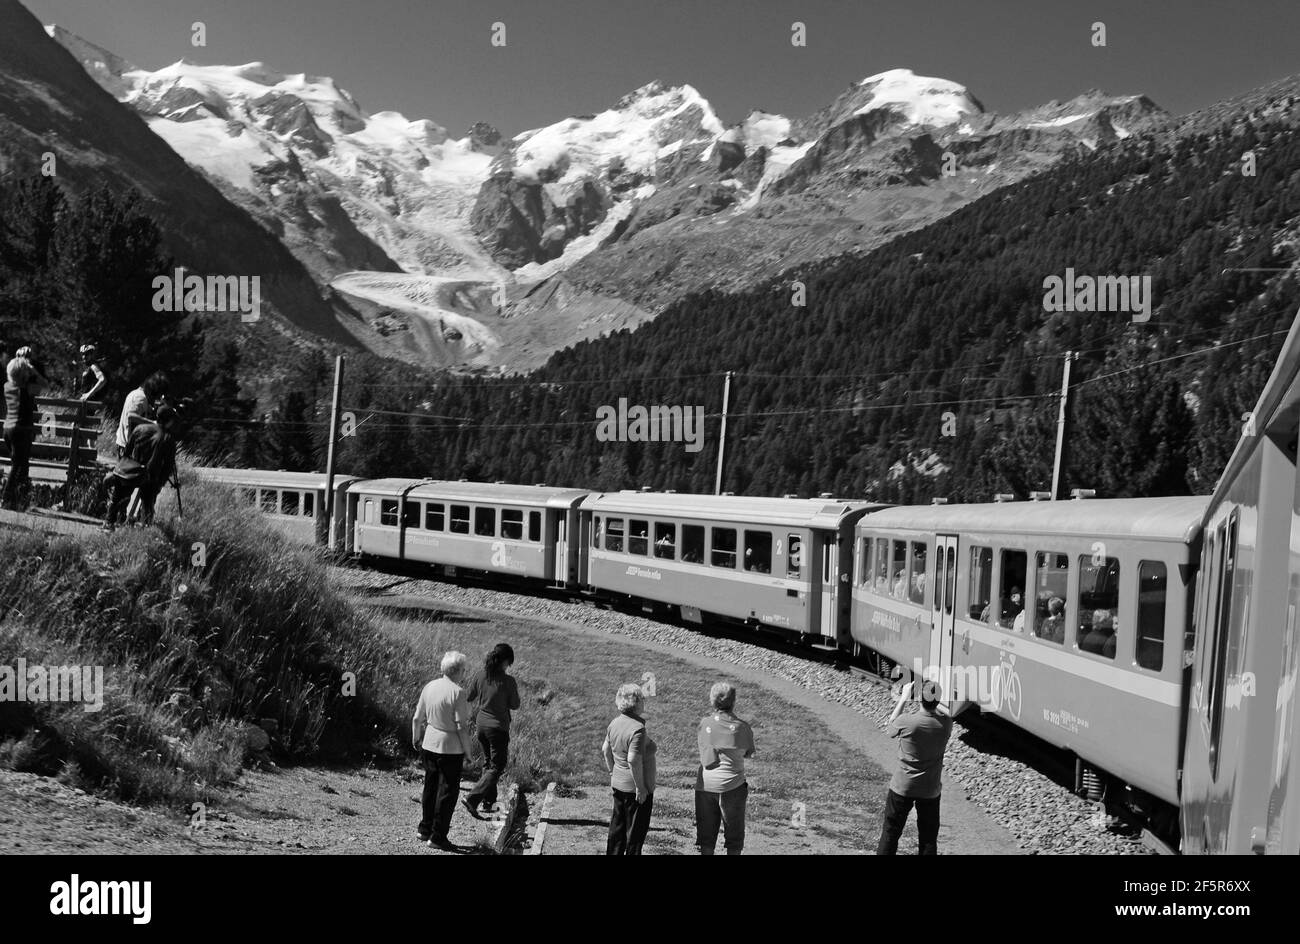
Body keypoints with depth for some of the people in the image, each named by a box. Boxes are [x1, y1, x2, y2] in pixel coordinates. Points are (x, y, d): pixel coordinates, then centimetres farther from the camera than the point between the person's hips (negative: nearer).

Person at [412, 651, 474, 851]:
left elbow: (418, 718, 9)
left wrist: (416, 738, 24)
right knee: (447, 791, 4)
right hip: (450, 748, -7)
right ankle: (438, 837, 8)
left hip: (429, 744, 7)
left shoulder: (429, 687, 1)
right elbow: (461, 726, -17)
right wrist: (467, 750, -6)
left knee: (430, 787, 20)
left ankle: (425, 829, 29)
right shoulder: (457, 692, -18)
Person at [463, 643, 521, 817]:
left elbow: (467, 697, 6)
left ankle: (488, 801, 27)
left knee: (488, 763, 22)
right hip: (498, 727, -6)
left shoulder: (480, 677, -5)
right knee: (497, 767, 5)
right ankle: (472, 798, -10)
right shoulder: (508, 681, -18)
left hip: (481, 724, 6)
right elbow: (514, 705, -8)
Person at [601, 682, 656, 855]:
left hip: (618, 785, 8)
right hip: (635, 788, -8)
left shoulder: (615, 723, 2)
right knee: (635, 831, 5)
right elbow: (633, 760, -28)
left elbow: (606, 750, 12)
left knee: (617, 828, 19)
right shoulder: (638, 729, -24)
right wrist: (640, 787, -20)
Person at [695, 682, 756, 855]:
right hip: (732, 786, -2)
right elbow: (749, 753, 4)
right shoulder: (741, 727, -8)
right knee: (734, 833, 11)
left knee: (706, 834, 13)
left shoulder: (704, 722, -4)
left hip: (705, 784, 2)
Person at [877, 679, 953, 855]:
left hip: (902, 787, -2)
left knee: (891, 830, 16)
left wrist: (904, 697, 1)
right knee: (929, 837, 16)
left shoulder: (906, 722, -25)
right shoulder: (946, 723, -17)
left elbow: (889, 729, -1)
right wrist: (933, 700, 10)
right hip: (930, 789, 2)